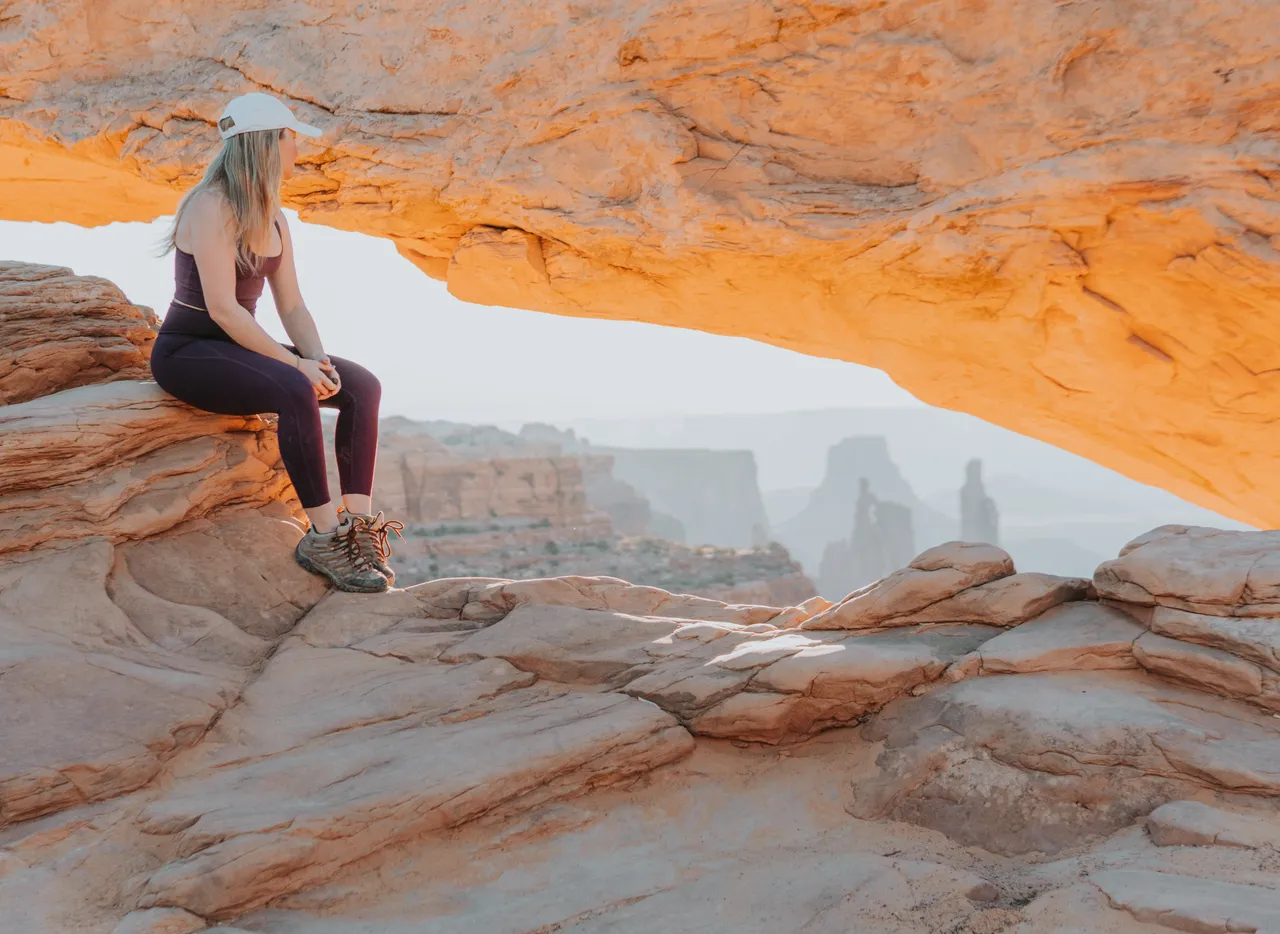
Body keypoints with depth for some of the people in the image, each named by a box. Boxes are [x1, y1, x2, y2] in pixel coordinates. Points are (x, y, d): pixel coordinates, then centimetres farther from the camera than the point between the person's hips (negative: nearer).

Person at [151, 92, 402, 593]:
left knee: (363, 386, -10)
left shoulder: (273, 218, 9)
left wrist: (320, 359, -12)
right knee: (295, 392, -35)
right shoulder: (212, 207, -18)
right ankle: (324, 537, -28)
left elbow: (292, 307, 7)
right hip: (188, 353, -9)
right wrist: (295, 363, -26)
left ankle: (359, 523, -15)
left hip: (239, 348, 9)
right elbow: (222, 307, -24)